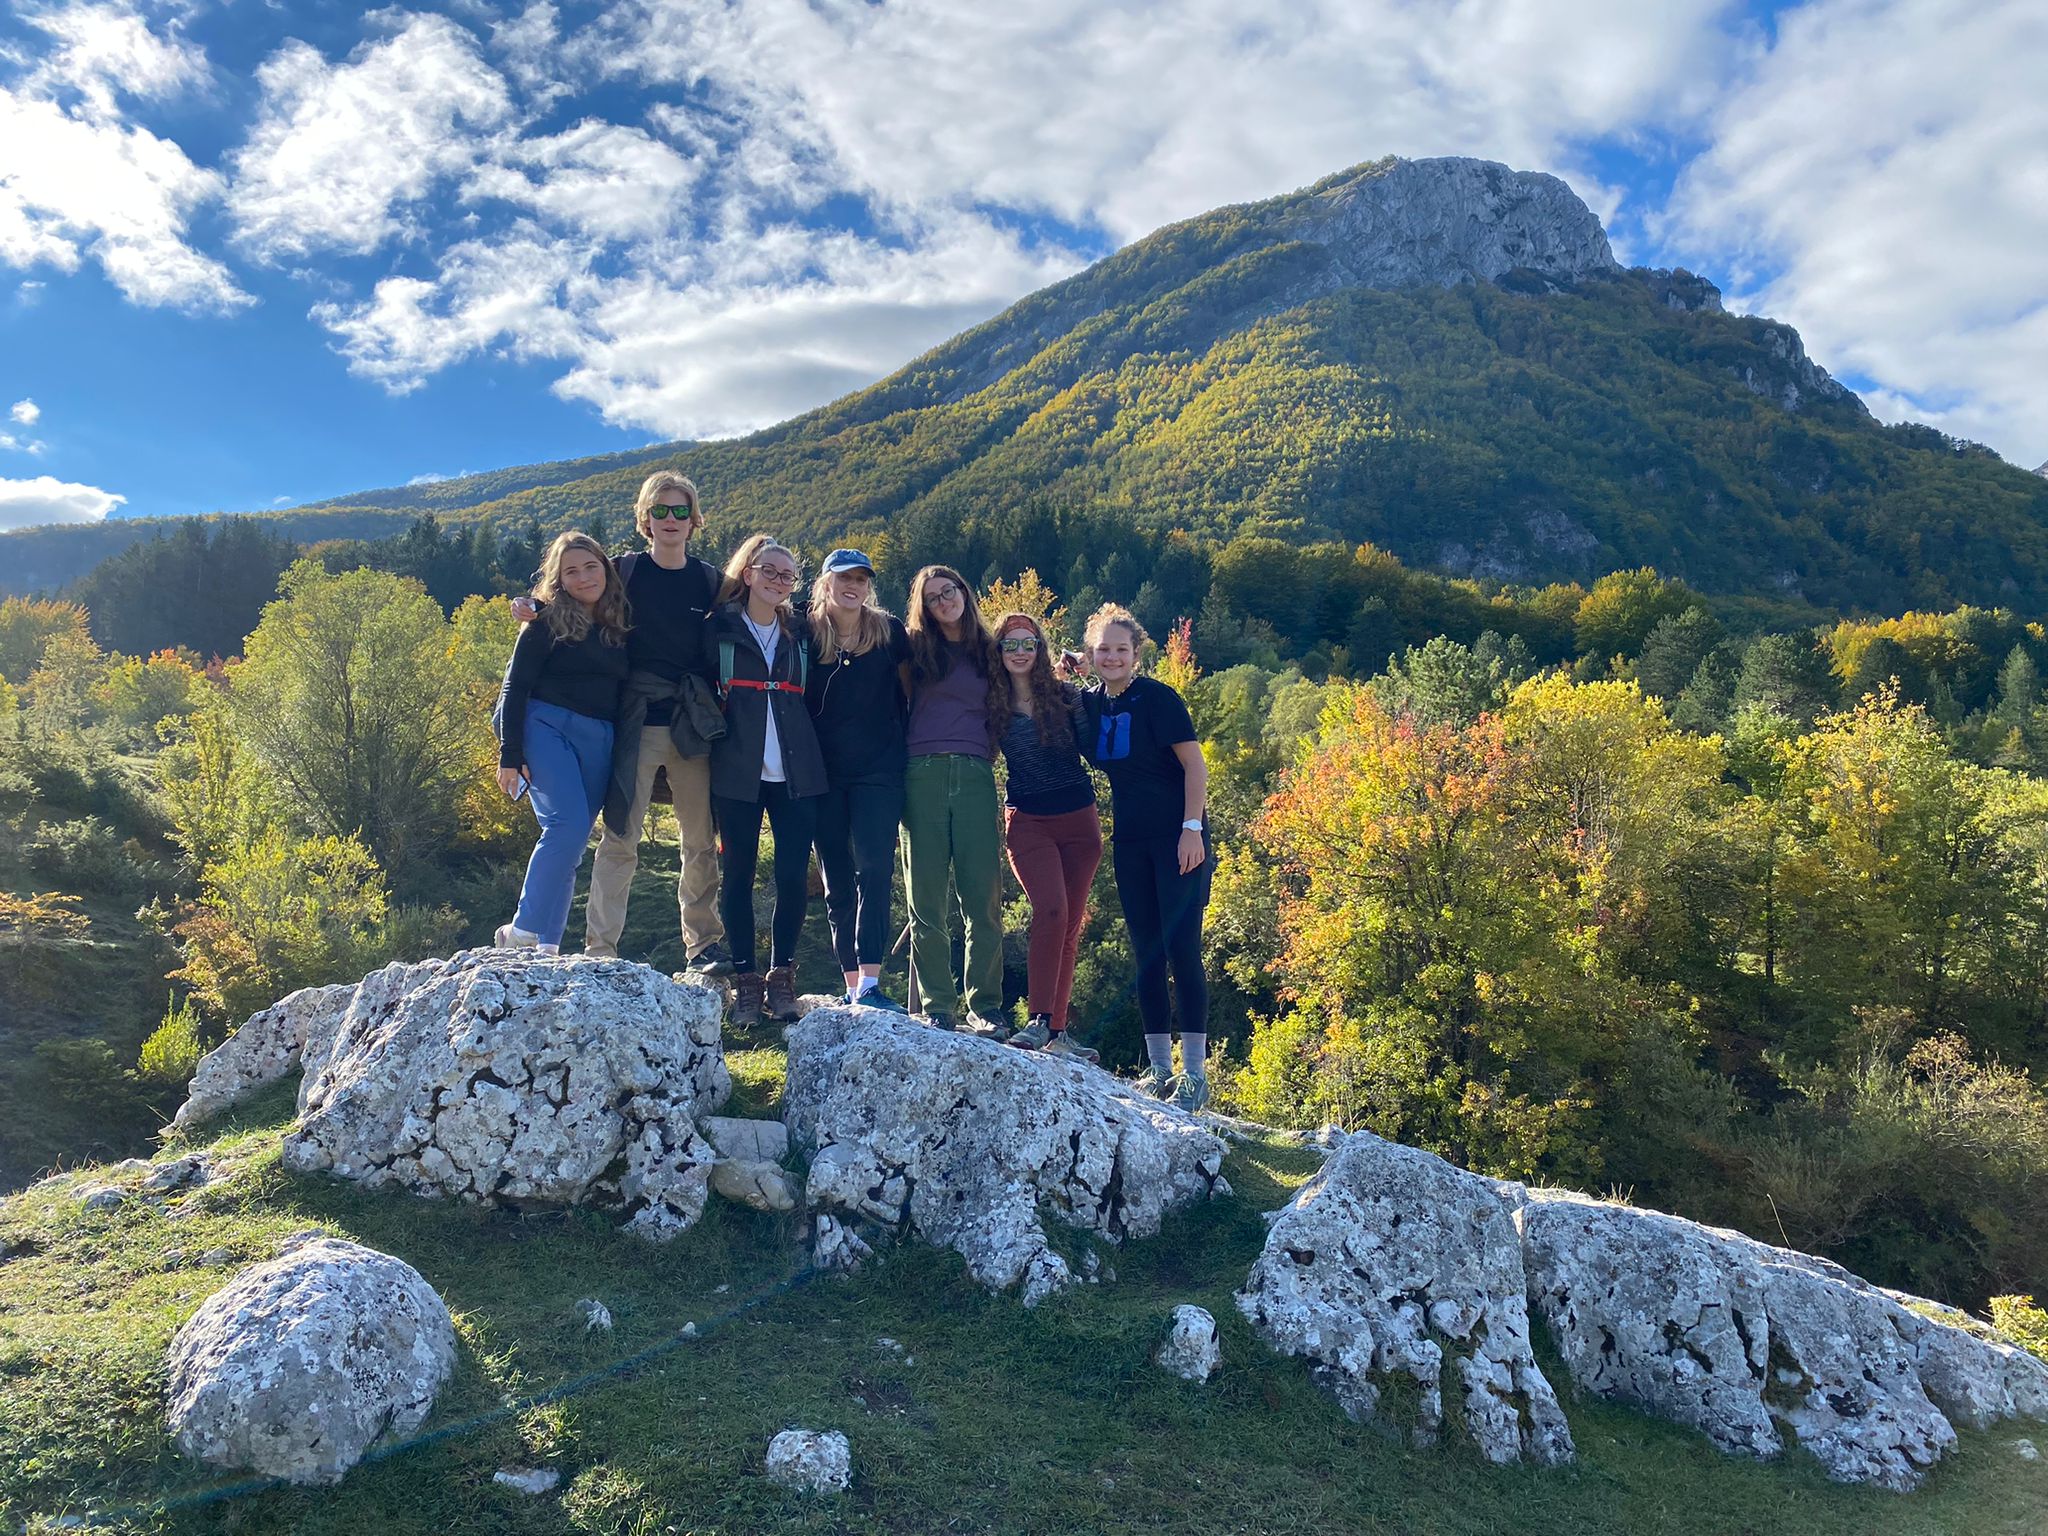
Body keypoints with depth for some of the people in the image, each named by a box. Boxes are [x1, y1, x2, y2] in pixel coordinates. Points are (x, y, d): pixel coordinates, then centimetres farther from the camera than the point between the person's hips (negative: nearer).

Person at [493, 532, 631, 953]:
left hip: (599, 741, 5)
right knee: (568, 826, -20)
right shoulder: (547, 621, -1)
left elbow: (628, 687, 18)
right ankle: (523, 931, -11)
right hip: (548, 727, -5)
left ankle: (546, 945, 7)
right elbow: (515, 688, -3)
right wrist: (510, 756, -9)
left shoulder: (620, 625, 12)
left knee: (572, 841, 2)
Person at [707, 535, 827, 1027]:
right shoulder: (719, 627, 7)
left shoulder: (800, 633, 15)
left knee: (793, 875, -3)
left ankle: (782, 973, 11)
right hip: (737, 770, -2)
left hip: (795, 772, 2)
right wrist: (712, 730, -6)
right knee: (739, 872, 1)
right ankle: (745, 978, 11)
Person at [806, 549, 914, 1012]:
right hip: (825, 773, 2)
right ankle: (852, 987, 12)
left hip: (879, 769, -2)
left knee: (873, 869, -14)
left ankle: (870, 985, -16)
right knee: (837, 881, 5)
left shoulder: (890, 631, 2)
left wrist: (906, 746, 7)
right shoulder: (807, 633, 3)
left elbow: (910, 694, 11)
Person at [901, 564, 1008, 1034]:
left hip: (975, 778, 1)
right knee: (927, 899, 0)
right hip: (923, 777, -1)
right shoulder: (917, 648, 11)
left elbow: (999, 715, 26)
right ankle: (937, 1006, 7)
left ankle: (984, 1004, 7)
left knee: (984, 897, -3)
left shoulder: (987, 652, 17)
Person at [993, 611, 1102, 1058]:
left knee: (1069, 926, 3)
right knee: (1050, 910, -22)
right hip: (1028, 821, -2)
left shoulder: (1066, 697, 3)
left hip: (1078, 819, 2)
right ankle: (1038, 1021, -18)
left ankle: (1057, 1031, 9)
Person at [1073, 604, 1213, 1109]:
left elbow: (1194, 765, -10)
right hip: (1129, 841, 6)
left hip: (1176, 838, -6)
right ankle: (1159, 1069, 15)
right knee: (1146, 954, 8)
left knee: (1181, 950, -7)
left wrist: (1192, 829, -18)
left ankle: (1194, 1073, -1)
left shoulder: (1157, 698, -9)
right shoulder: (1089, 703, 7)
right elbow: (1092, 762, 19)